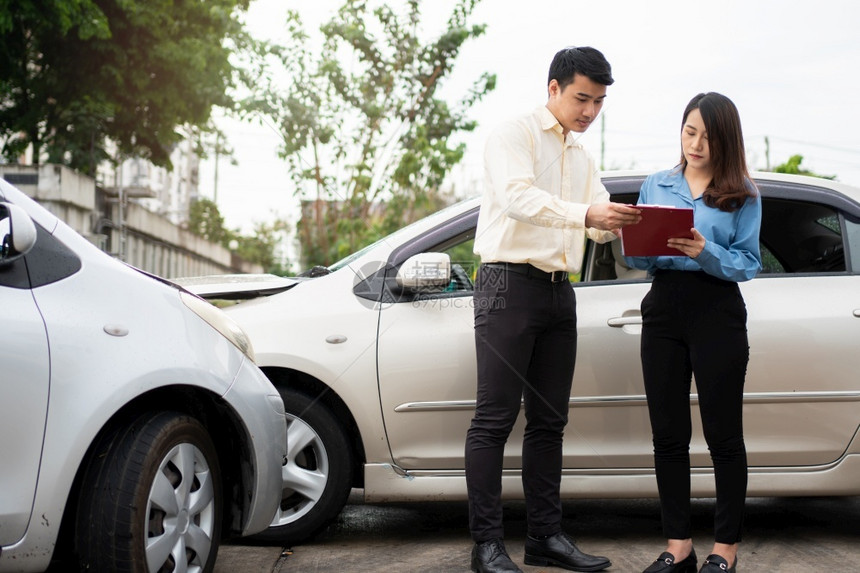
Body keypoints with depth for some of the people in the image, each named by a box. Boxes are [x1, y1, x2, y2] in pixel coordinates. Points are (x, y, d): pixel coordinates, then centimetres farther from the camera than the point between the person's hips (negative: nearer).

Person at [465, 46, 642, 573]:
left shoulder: (583, 156, 21)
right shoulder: (514, 136, -3)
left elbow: (598, 222, 14)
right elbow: (517, 197, -20)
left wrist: (623, 222, -10)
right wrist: (586, 214, -33)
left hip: (559, 292, 8)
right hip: (510, 286, -8)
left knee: (549, 420, 8)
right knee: (495, 418, -8)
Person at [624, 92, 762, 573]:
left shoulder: (743, 194, 3)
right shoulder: (656, 186, 13)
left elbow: (749, 264, -4)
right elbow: (636, 258, 12)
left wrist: (706, 252, -21)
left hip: (718, 313, -3)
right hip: (663, 311, 4)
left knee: (723, 434, 1)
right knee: (668, 434, 5)